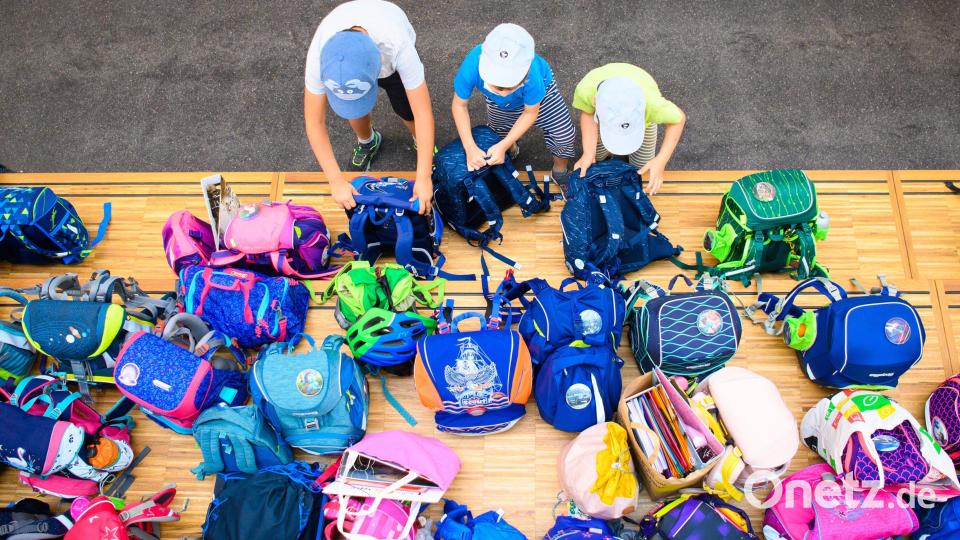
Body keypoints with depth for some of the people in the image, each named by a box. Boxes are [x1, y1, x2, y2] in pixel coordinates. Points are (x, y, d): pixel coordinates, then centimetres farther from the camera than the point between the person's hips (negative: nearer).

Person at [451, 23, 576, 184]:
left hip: (538, 91, -1)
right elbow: (459, 105, -25)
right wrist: (470, 148, -31)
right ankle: (511, 149, 55)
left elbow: (530, 113, -26)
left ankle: (560, 169, 23)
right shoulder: (472, 66, -46)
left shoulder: (532, 76, -48)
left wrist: (503, 145, -31)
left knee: (565, 134, -8)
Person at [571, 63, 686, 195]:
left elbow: (679, 119, -26)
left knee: (641, 166, 10)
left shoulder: (652, 101, -48)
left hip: (643, 115, -1)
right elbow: (588, 113, -21)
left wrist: (661, 161, -35)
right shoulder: (585, 89, -46)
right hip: (606, 111, 1)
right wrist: (588, 154, -33)